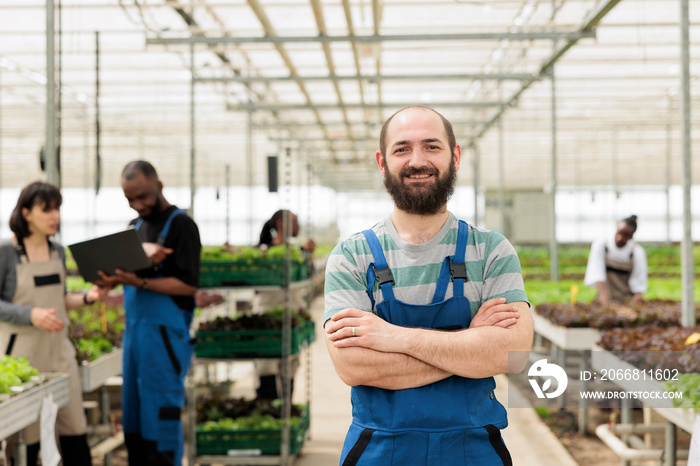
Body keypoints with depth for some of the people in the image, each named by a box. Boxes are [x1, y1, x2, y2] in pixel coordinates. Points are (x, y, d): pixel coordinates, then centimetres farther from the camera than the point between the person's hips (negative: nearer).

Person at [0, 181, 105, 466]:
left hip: (58, 349, 6)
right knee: (26, 434, 1)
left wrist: (87, 297, -1)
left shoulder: (57, 251, 9)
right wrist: (31, 315, -22)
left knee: (74, 428, 5)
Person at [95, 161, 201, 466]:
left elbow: (187, 284, -14)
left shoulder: (180, 224, -7)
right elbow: (132, 270, 15)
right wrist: (115, 279, -8)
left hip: (165, 333, -8)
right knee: (133, 415, 10)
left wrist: (141, 283, -22)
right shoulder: (136, 226, 17)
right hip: (134, 328, 8)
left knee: (161, 415, -5)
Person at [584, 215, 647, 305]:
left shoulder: (637, 252, -1)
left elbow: (639, 284, -7)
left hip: (627, 300, 0)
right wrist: (603, 294, -29)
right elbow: (596, 273, -14)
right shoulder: (600, 245, -1)